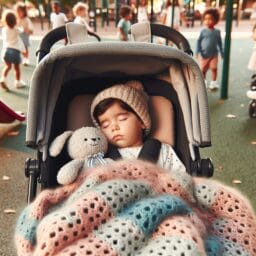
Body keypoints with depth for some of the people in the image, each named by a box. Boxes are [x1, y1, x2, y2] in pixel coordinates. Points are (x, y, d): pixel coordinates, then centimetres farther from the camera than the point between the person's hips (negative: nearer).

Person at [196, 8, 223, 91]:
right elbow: (199, 40, -2)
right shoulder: (203, 31, -6)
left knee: (214, 68, -3)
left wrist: (221, 52, 12)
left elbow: (219, 42, 10)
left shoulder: (217, 31, 0)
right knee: (203, 69, 6)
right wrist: (197, 51, -9)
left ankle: (213, 82, 10)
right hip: (204, 54, -1)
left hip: (214, 54, 1)